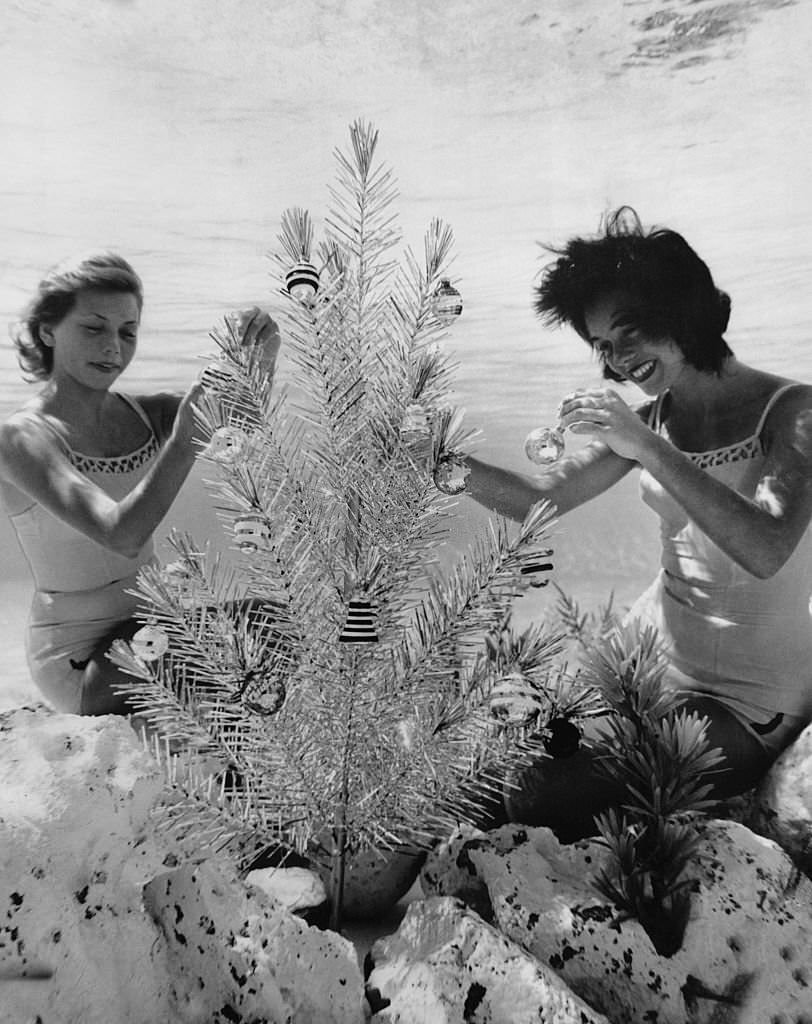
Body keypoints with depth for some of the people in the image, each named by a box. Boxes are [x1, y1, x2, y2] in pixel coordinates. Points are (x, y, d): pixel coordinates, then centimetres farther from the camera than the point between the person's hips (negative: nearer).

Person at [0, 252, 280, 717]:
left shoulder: (143, 412, 1)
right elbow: (122, 536, -31)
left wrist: (262, 360, -30)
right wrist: (184, 441, -41)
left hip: (149, 625, 6)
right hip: (81, 662, -6)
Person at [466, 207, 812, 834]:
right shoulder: (654, 418, 3)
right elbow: (539, 501, -1)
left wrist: (646, 448, -31)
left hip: (748, 703, -5)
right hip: (652, 657, 5)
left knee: (539, 803, -18)